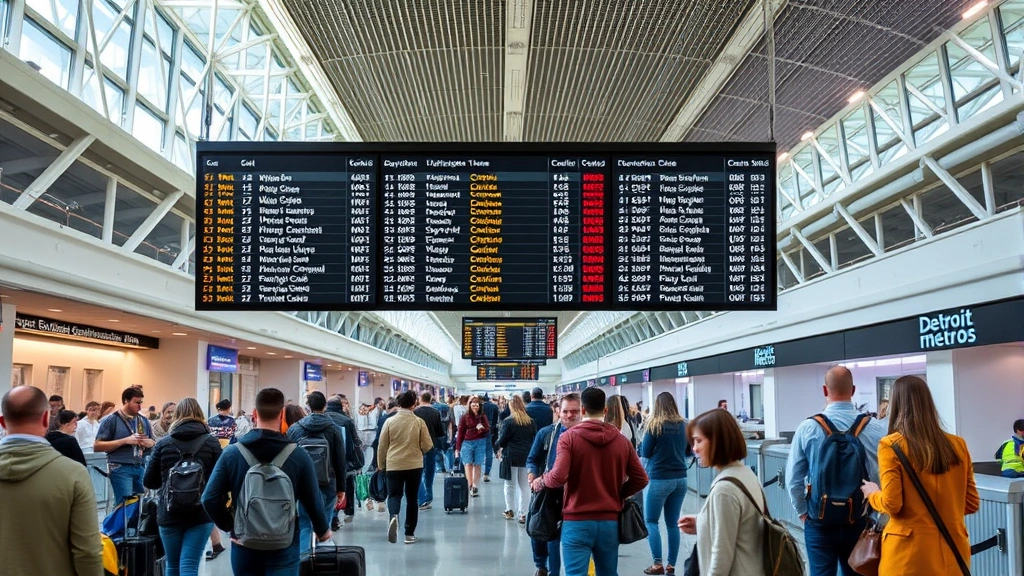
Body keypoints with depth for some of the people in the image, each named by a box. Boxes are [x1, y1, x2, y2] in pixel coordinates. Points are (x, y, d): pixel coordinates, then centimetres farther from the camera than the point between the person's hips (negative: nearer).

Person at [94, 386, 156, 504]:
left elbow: (154, 444, 22)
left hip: (141, 468, 5)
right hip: (121, 469, -5)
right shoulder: (112, 420, -1)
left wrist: (150, 443, -4)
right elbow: (97, 446, -7)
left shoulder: (144, 421, 14)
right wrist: (125, 441, -15)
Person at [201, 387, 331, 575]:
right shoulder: (298, 456, -11)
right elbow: (312, 501, -4)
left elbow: (210, 499, -9)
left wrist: (229, 526, 7)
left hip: (244, 545, 2)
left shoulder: (232, 452, -7)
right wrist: (322, 530, 14)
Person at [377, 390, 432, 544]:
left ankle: (394, 516, -24)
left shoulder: (390, 421, -4)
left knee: (394, 495, 7)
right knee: (412, 498, 11)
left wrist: (381, 465, 15)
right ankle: (409, 534, 14)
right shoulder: (419, 422, -5)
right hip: (415, 466, 0)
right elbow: (427, 446, -3)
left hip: (393, 465, 0)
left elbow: (382, 446, 1)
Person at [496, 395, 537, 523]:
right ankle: (523, 514, 6)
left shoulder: (508, 421, -11)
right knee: (525, 486, 8)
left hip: (510, 456, -3)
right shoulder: (531, 422, 0)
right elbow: (535, 438, 3)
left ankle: (510, 510, 21)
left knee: (510, 484, 13)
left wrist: (500, 446, 12)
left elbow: (502, 439, -8)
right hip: (527, 456, 3)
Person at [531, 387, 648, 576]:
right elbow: (641, 479, 3)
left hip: (577, 520, -4)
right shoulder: (621, 440, 3)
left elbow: (558, 477, -18)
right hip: (610, 521, 4)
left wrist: (540, 482, 2)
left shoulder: (569, 437, -8)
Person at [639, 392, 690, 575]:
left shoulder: (654, 425, -9)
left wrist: (649, 447, 15)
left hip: (659, 479, -4)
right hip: (680, 479, 5)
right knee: (673, 523, 10)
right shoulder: (684, 425, 4)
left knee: (650, 521, 6)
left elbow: (645, 453, -4)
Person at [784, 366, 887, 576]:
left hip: (820, 521, -1)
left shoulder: (807, 428, -11)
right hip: (860, 520, 1)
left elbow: (793, 478, -6)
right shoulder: (875, 429, -10)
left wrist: (803, 512, 10)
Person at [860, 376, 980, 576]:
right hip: (952, 549, 4)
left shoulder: (891, 445, -11)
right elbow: (972, 503, 8)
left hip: (911, 550, -4)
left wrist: (872, 493, 6)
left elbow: (891, 504, -14)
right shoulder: (958, 445, 2)